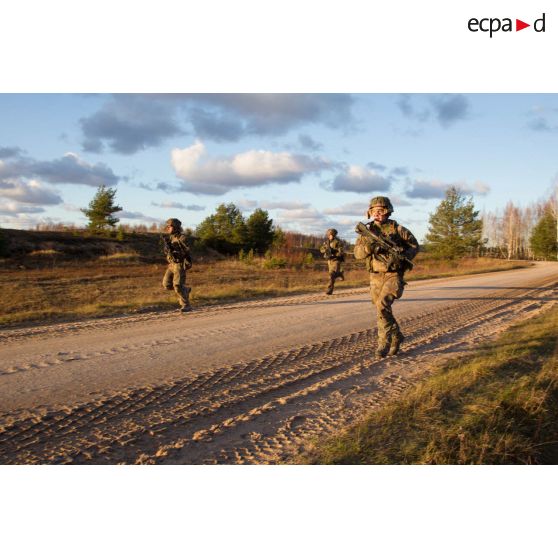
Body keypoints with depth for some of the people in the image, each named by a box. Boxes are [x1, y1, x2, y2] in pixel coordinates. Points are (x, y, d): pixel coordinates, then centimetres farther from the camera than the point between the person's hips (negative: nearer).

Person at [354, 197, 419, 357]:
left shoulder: (397, 229, -5)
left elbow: (414, 245, 3)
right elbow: (358, 253, -5)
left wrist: (402, 258, -15)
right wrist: (369, 246, -26)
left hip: (394, 276, -4)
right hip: (376, 278, 5)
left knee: (382, 305, -24)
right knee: (383, 312, 10)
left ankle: (384, 342, -14)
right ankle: (396, 337, 33)